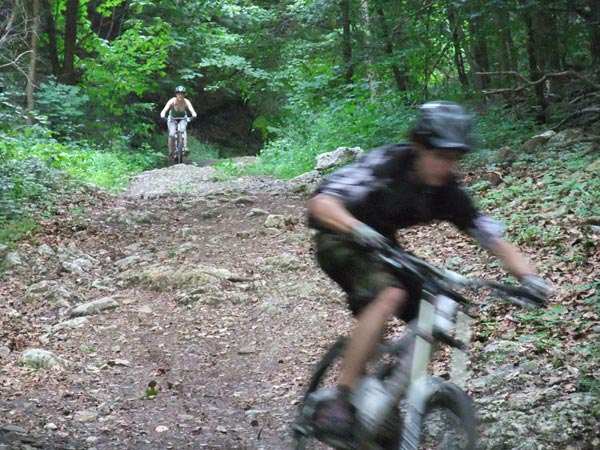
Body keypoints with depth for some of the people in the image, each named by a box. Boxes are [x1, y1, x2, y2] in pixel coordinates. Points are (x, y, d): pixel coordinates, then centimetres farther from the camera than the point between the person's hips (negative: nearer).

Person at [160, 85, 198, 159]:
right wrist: (162, 115, -58)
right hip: (172, 118, 0)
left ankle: (185, 147, -34)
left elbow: (192, 111, -37)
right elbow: (164, 110, -36)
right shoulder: (172, 101, -28)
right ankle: (171, 152, -6)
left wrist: (194, 115, -60)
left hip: (182, 118, 1)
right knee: (172, 134, -20)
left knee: (183, 129, -31)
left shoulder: (186, 102, -25)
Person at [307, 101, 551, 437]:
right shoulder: (385, 164, -28)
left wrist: (529, 275, -29)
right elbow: (320, 203, -37)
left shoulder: (450, 194, -13)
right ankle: (340, 401, -30)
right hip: (340, 240, -6)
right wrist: (357, 228, -56)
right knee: (390, 295, -33)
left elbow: (494, 238, -12)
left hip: (382, 245, 6)